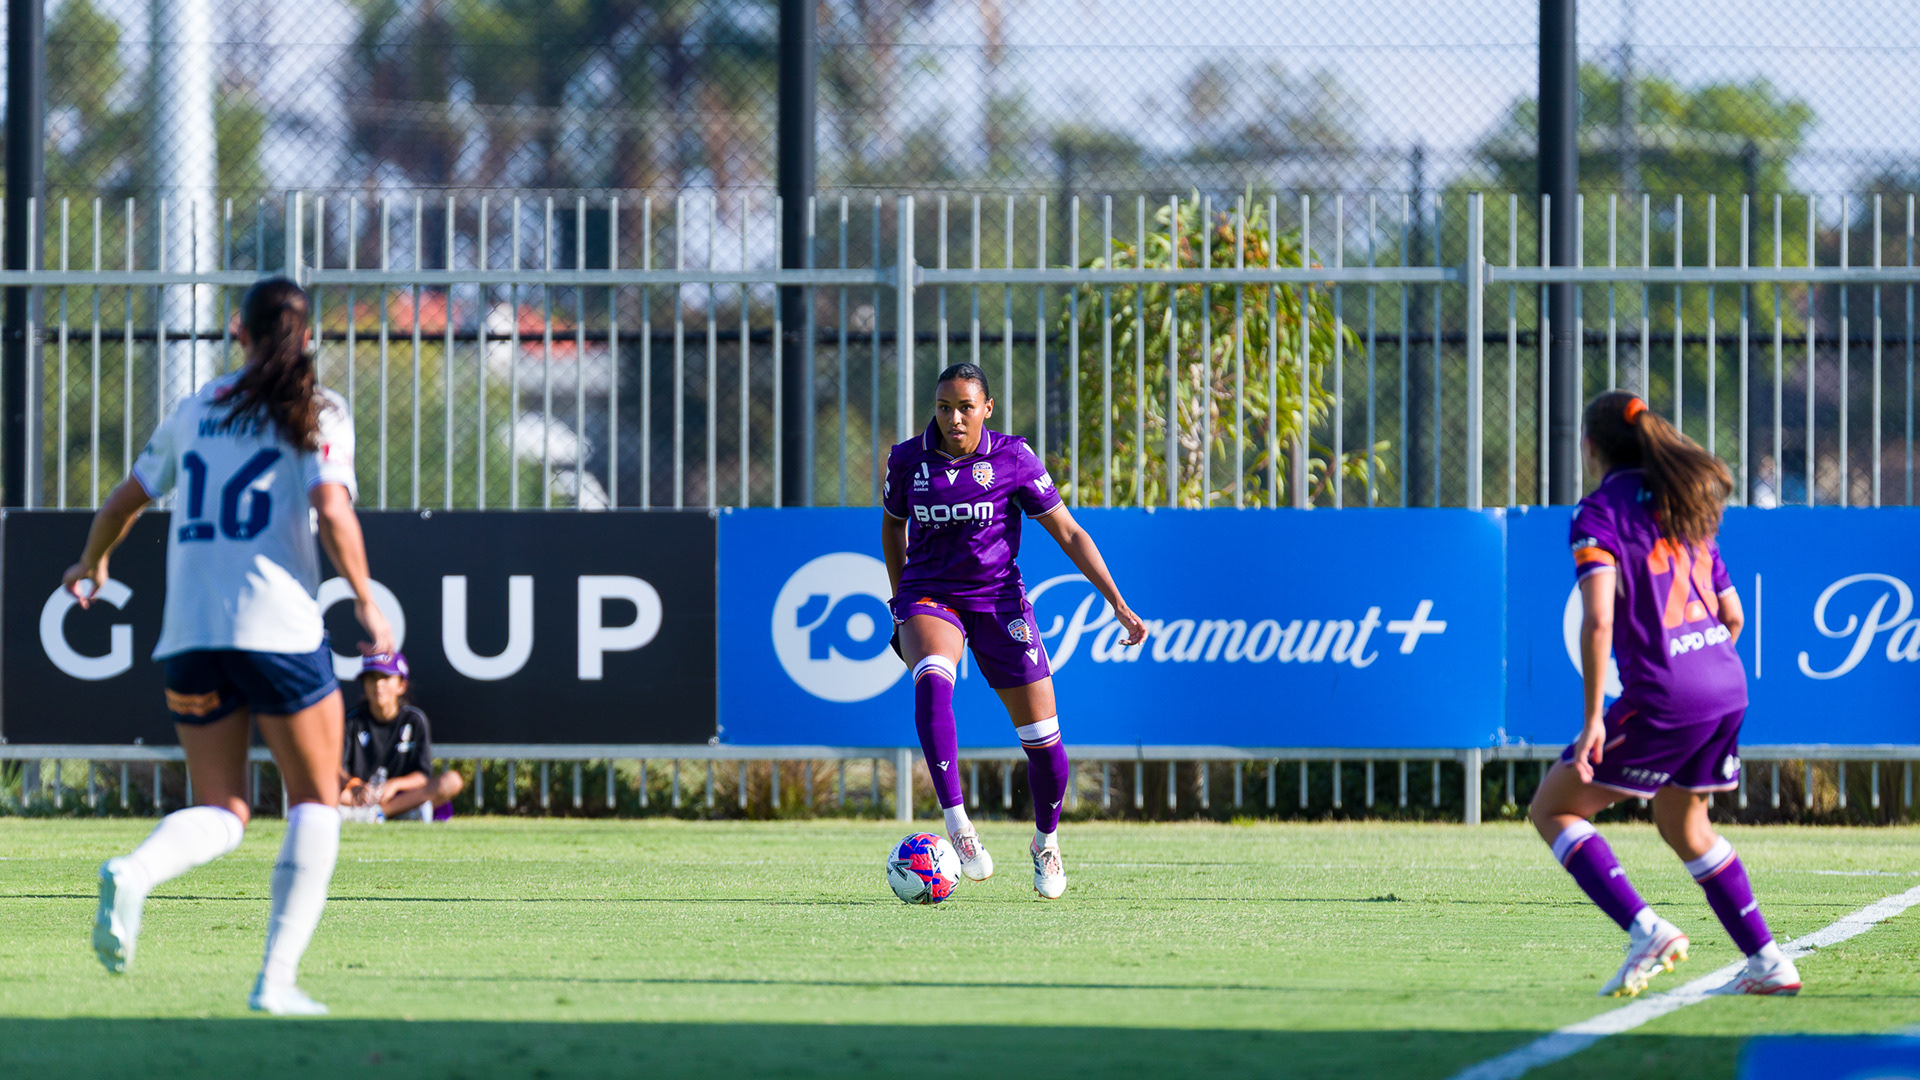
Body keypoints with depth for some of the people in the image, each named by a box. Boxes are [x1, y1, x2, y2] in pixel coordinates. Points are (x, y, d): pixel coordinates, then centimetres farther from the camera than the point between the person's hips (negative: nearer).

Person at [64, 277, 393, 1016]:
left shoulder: (194, 412, 15)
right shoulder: (317, 414, 1)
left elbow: (125, 500, 24)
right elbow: (332, 511, -13)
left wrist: (92, 564, 42)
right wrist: (366, 601, -1)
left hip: (188, 635, 4)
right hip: (278, 627, -4)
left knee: (221, 815, 9)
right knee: (315, 801, 9)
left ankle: (133, 873, -24)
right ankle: (277, 977, -3)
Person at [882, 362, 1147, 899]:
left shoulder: (1012, 458, -8)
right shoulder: (907, 461, -4)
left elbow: (1068, 533, -2)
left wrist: (1118, 604, -7)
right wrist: (901, 600, 16)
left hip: (999, 602, 0)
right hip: (929, 595, 0)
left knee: (1042, 739, -2)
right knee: (932, 679, -35)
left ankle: (1046, 841, 27)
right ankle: (957, 825, -37)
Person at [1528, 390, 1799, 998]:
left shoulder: (1599, 514, -6)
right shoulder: (1685, 506, 16)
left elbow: (1598, 619, -18)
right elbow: (1733, 615, 18)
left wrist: (1594, 717, -17)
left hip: (1662, 697, -8)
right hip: (1728, 686, 8)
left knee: (1552, 809, 4)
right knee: (1683, 825, 26)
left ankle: (1646, 930, -12)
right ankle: (1768, 964, 22)